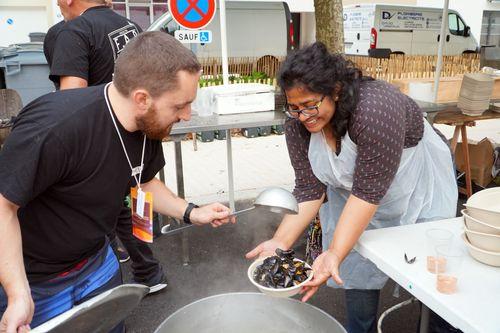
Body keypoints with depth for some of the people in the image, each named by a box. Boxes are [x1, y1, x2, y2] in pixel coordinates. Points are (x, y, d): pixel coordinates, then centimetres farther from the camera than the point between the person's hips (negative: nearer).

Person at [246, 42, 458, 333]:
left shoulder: (375, 109, -36)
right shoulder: (298, 123, -18)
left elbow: (367, 193, -35)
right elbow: (309, 190, -18)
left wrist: (335, 253, -40)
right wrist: (281, 241, -29)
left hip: (416, 190, -4)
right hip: (351, 193, 4)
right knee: (358, 267, 2)